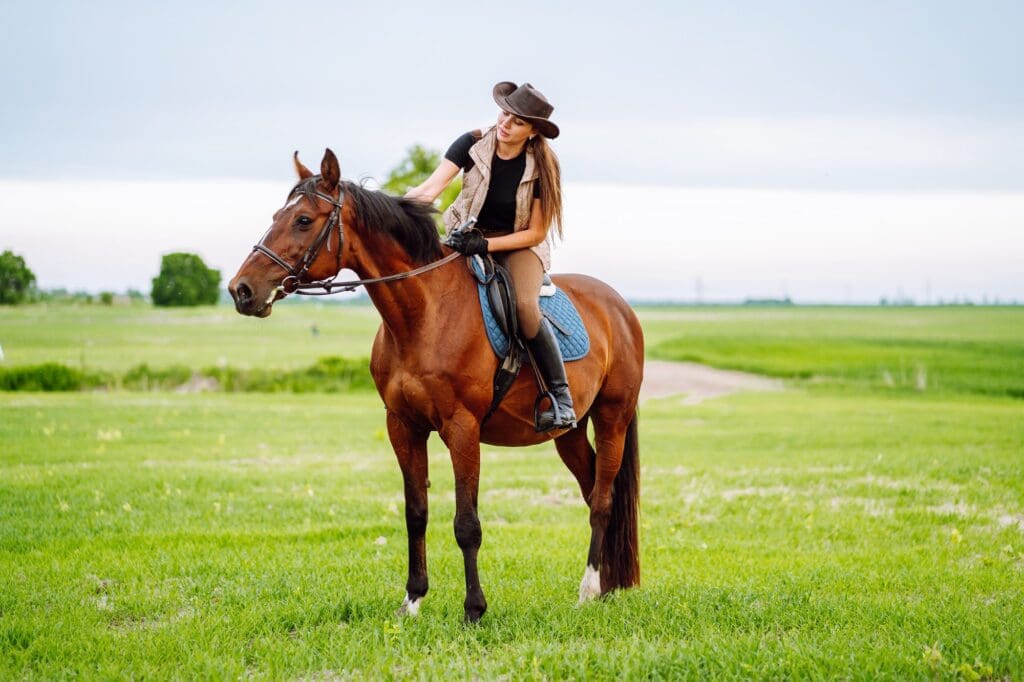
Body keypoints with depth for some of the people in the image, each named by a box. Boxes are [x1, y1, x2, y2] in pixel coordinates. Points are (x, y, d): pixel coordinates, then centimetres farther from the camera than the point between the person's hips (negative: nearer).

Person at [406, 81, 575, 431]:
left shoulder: (541, 166, -15)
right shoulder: (473, 145, -11)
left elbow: (536, 233, -13)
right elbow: (431, 188, -21)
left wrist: (486, 245, -26)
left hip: (518, 243, -3)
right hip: (467, 233, 3)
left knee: (525, 305, -33)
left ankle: (562, 399, -21)